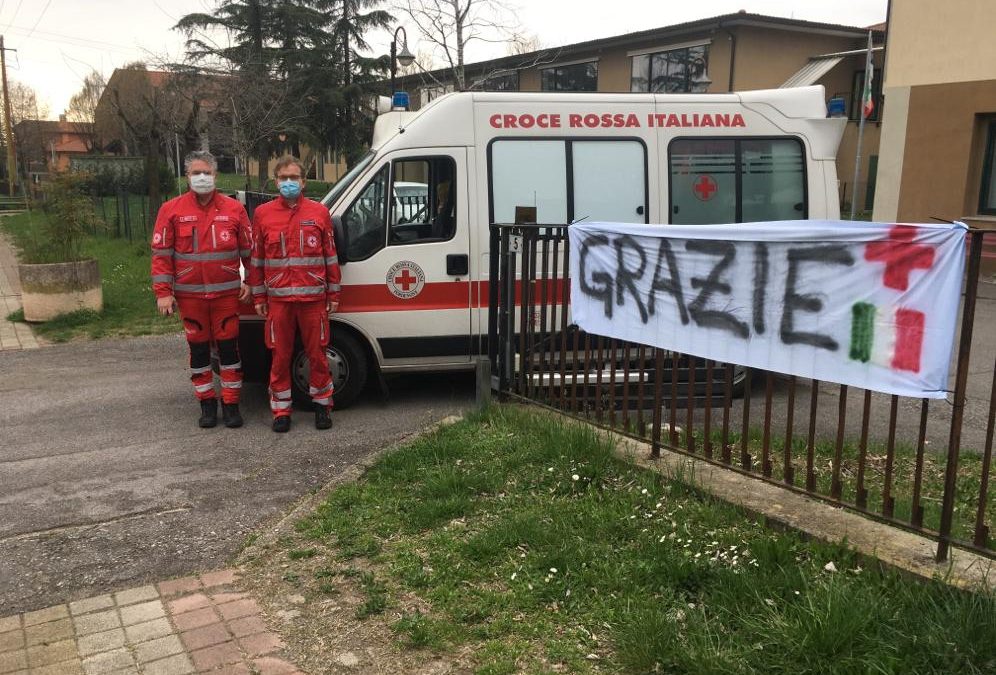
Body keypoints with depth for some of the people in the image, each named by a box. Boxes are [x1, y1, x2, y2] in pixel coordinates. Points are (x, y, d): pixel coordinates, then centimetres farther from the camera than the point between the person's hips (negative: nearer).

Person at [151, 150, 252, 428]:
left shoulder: (234, 209, 2)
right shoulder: (172, 210, 1)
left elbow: (249, 249, 8)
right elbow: (161, 253, 0)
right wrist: (163, 292, -5)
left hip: (226, 292, 0)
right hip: (190, 295, 1)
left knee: (229, 348, 4)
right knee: (199, 350, 9)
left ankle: (231, 403, 14)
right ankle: (207, 403, 21)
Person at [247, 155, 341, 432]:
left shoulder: (319, 212, 4)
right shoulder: (263, 214, 5)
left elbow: (330, 256, 7)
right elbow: (256, 258, 8)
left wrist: (333, 294, 5)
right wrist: (258, 296, 5)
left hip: (313, 297, 0)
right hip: (278, 299, 1)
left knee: (317, 354, 5)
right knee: (280, 357, 6)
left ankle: (322, 404, 20)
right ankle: (281, 410, 17)